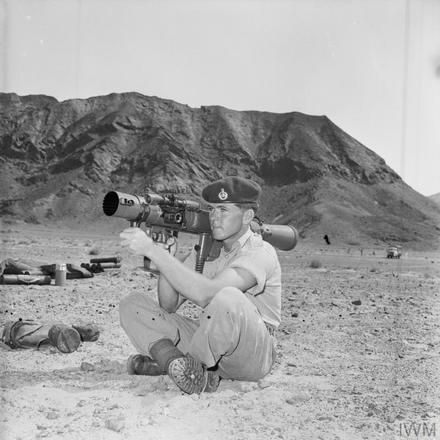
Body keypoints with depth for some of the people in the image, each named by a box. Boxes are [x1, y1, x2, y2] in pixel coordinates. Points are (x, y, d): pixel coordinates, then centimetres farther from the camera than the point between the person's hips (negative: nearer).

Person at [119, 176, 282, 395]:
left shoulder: (260, 253, -17)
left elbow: (205, 294, -34)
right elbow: (169, 305, 0)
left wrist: (152, 250, -34)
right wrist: (165, 252, -15)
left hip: (251, 354, -7)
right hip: (208, 344, 7)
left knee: (228, 297, -39)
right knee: (132, 304, -2)